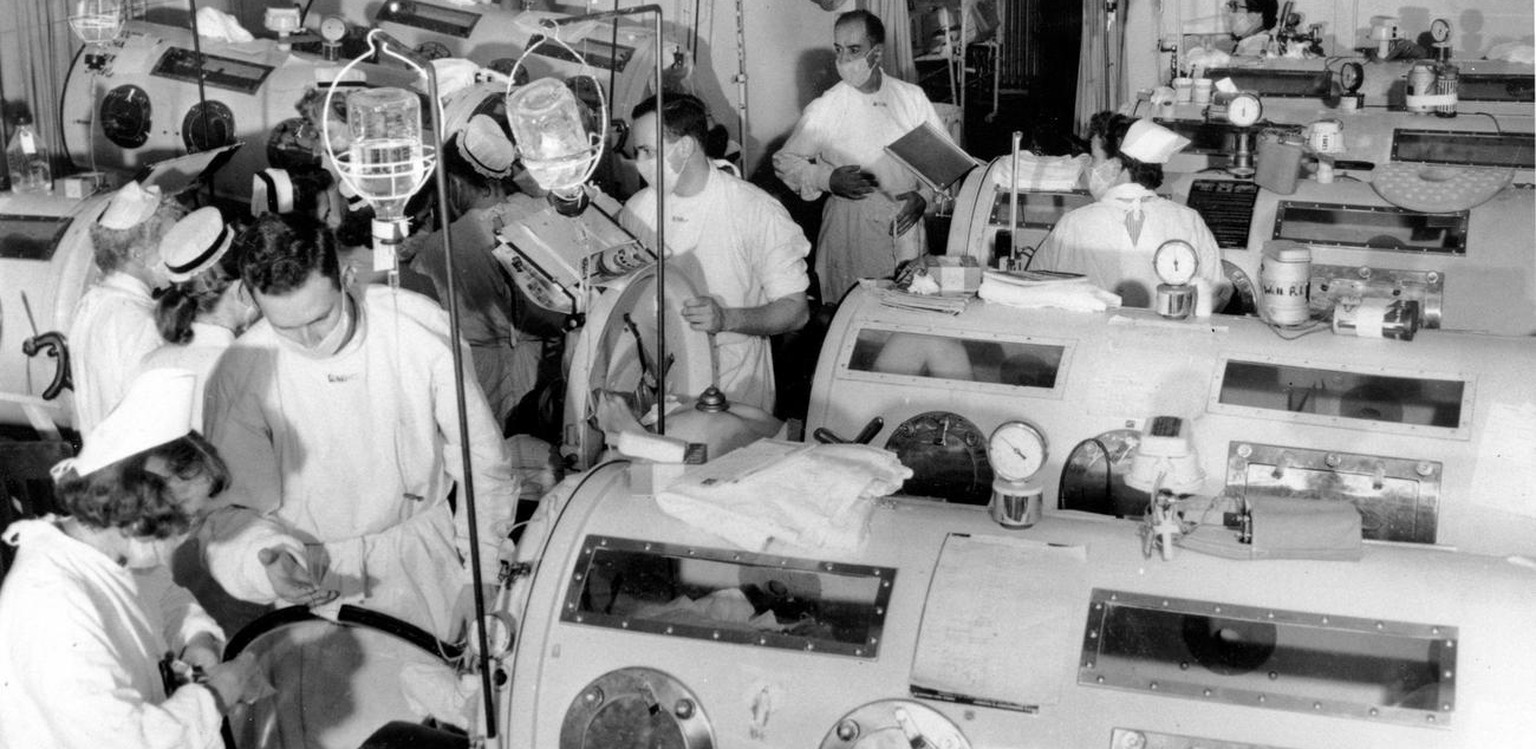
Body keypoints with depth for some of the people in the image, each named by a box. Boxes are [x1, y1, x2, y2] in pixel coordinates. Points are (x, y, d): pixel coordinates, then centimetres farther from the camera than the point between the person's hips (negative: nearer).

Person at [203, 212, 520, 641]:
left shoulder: (417, 326, -14)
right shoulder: (241, 372, -14)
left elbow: (482, 458, -3)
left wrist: (481, 582, -3)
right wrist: (264, 565, -32)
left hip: (423, 550, 0)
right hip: (312, 568, 0)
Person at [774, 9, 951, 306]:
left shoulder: (912, 98, 3)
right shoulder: (824, 110, -3)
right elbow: (784, 161, 4)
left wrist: (924, 195, -8)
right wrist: (827, 179, -12)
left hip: (906, 225, 2)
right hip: (850, 233, -2)